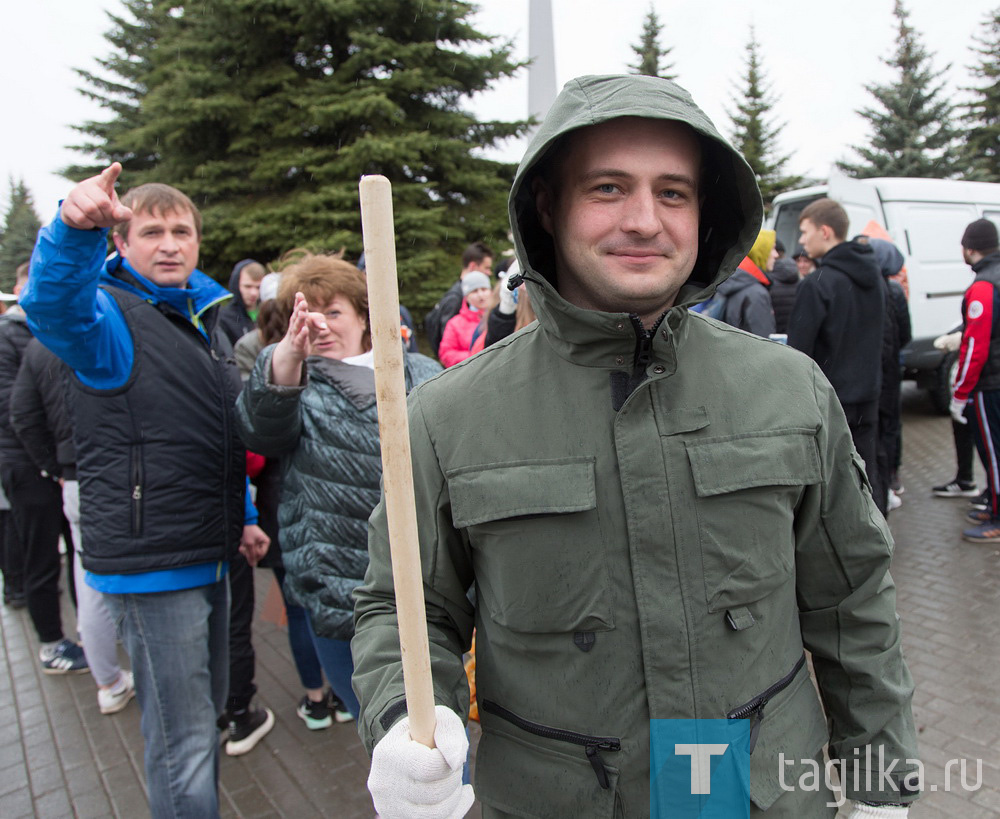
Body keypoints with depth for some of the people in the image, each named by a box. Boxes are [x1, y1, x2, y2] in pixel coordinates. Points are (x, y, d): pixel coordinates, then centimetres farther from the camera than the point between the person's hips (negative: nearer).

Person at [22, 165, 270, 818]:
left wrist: (244, 517, 20)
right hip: (150, 564, -8)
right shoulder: (110, 314, -9)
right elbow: (53, 306, -35)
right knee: (184, 741, 3)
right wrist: (76, 226, -54)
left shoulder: (205, 319, 14)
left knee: (208, 710, 23)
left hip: (209, 555, 8)